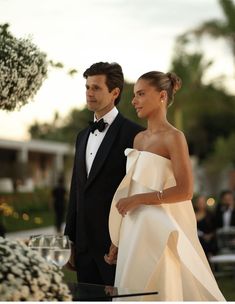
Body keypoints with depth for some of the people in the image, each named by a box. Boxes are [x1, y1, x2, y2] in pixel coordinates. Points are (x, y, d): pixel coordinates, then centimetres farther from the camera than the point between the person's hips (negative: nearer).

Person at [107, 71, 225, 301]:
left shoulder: (174, 137, -8)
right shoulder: (139, 138, 13)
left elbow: (185, 191, -16)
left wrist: (137, 200, -14)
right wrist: (116, 242, 12)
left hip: (158, 231, -7)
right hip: (133, 230, 7)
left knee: (155, 292, -5)